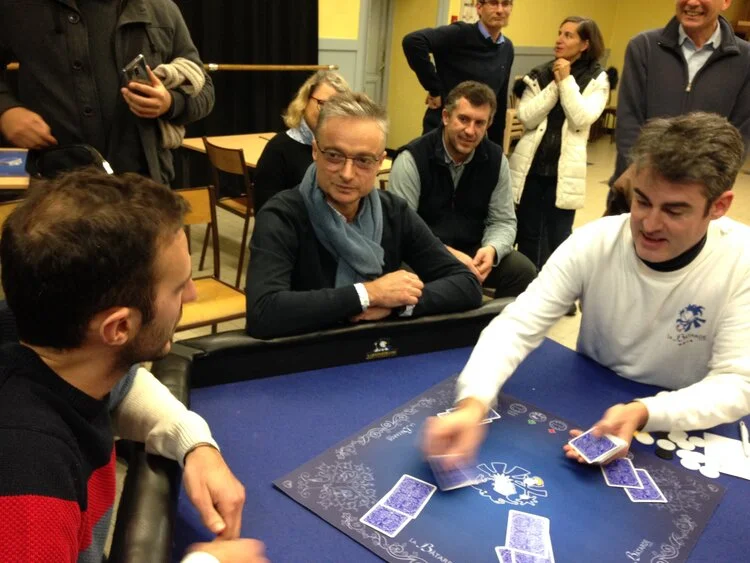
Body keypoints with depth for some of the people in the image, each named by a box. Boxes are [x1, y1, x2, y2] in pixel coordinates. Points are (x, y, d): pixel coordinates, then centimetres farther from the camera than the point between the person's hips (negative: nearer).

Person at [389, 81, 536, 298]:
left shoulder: (495, 159, 1)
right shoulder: (412, 159, -14)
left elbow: (502, 221, 4)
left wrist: (492, 249, -20)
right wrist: (446, 254, -29)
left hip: (472, 252, 5)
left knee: (523, 271, -16)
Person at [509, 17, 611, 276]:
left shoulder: (597, 80, 0)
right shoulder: (540, 74, 6)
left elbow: (581, 120, -14)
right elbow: (526, 117, -6)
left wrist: (567, 81, -13)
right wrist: (554, 84, -11)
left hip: (564, 171, -2)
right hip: (531, 166, 2)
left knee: (557, 239, 3)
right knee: (527, 234, 10)